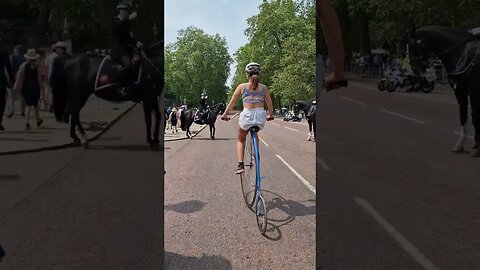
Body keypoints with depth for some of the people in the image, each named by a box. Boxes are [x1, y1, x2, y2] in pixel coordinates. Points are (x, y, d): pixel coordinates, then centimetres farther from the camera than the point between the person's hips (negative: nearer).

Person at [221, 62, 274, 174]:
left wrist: (225, 115, 17)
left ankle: (240, 165, 5)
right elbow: (270, 104, 11)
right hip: (260, 117, 2)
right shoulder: (264, 87, 6)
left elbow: (232, 103, 5)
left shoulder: (242, 87, 2)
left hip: (246, 116, -2)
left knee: (241, 140, 21)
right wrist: (271, 115, 29)